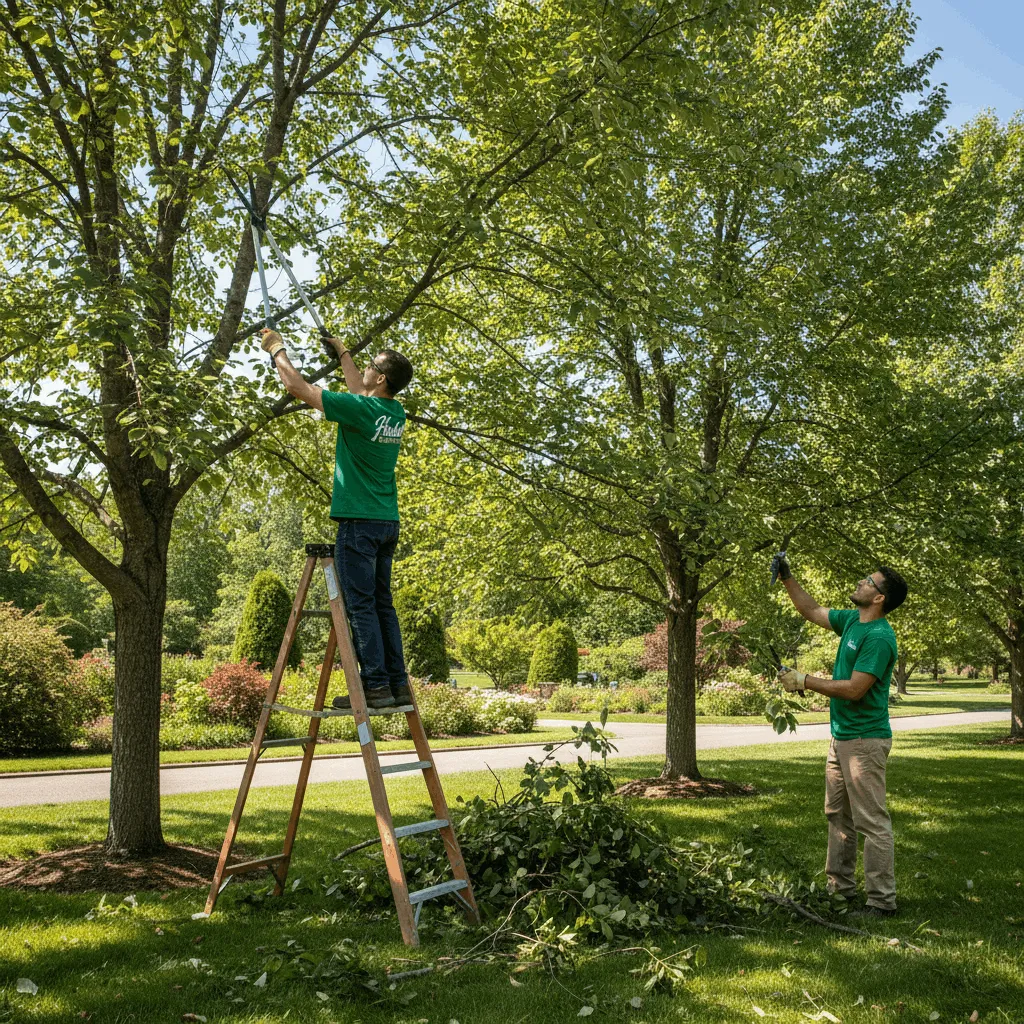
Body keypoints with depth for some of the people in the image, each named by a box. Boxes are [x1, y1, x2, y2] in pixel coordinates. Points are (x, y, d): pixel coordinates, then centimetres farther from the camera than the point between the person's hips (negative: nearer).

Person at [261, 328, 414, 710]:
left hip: (359, 521, -8)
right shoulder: (395, 412, 8)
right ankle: (398, 684, 10)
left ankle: (375, 685, -5)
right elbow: (359, 390, 31)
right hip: (388, 522, 8)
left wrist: (277, 348, 10)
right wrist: (342, 352, 43)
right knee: (382, 605, 10)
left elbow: (296, 386, -6)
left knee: (361, 606, -5)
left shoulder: (358, 409, -14)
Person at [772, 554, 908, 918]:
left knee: (872, 822, -3)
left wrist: (805, 681, -17)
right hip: (841, 737, 10)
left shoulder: (879, 637, -21)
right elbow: (812, 611, 22)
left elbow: (854, 689, -24)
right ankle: (840, 887, 28)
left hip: (865, 741, -10)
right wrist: (786, 578, 16)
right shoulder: (851, 620, 8)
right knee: (838, 816, 17)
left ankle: (882, 900, 5)